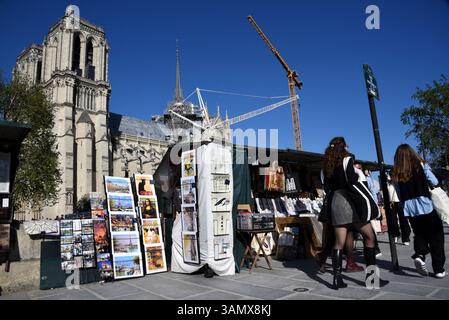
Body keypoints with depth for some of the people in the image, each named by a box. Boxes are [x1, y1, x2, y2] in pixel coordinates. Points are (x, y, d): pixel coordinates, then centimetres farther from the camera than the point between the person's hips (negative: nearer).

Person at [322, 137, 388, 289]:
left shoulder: (327, 164, 15)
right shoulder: (346, 159, -2)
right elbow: (351, 180, -13)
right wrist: (357, 174, 6)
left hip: (335, 201, 6)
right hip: (349, 200, -6)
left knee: (339, 242, 5)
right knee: (369, 236, 7)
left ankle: (337, 279, 3)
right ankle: (371, 275, 9)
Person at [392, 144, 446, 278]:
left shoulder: (397, 172, 3)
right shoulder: (421, 165, -2)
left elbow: (399, 194, 5)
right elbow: (434, 182, -6)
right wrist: (424, 185, 13)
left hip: (409, 209, 2)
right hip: (426, 205, -2)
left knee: (419, 234, 20)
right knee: (436, 237, 10)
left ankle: (419, 255, -6)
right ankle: (439, 269, 11)